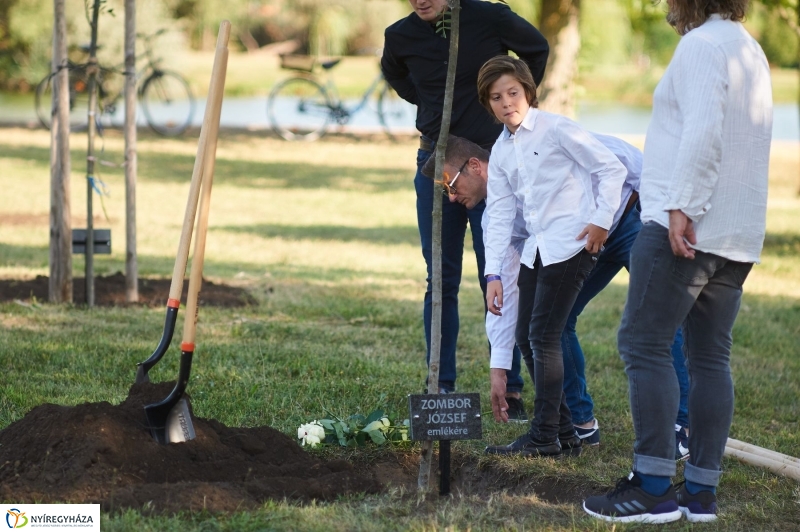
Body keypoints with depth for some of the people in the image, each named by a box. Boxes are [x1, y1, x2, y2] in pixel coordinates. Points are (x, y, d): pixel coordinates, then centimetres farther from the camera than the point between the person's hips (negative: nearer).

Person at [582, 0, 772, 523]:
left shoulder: (702, 43, -8)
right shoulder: (752, 52, 22)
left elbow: (703, 129, -21)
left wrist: (683, 206, -25)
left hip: (686, 225, -9)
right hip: (739, 236, 9)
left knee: (644, 343, -7)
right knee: (711, 356, 8)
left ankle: (655, 487, -10)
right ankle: (702, 490, 8)